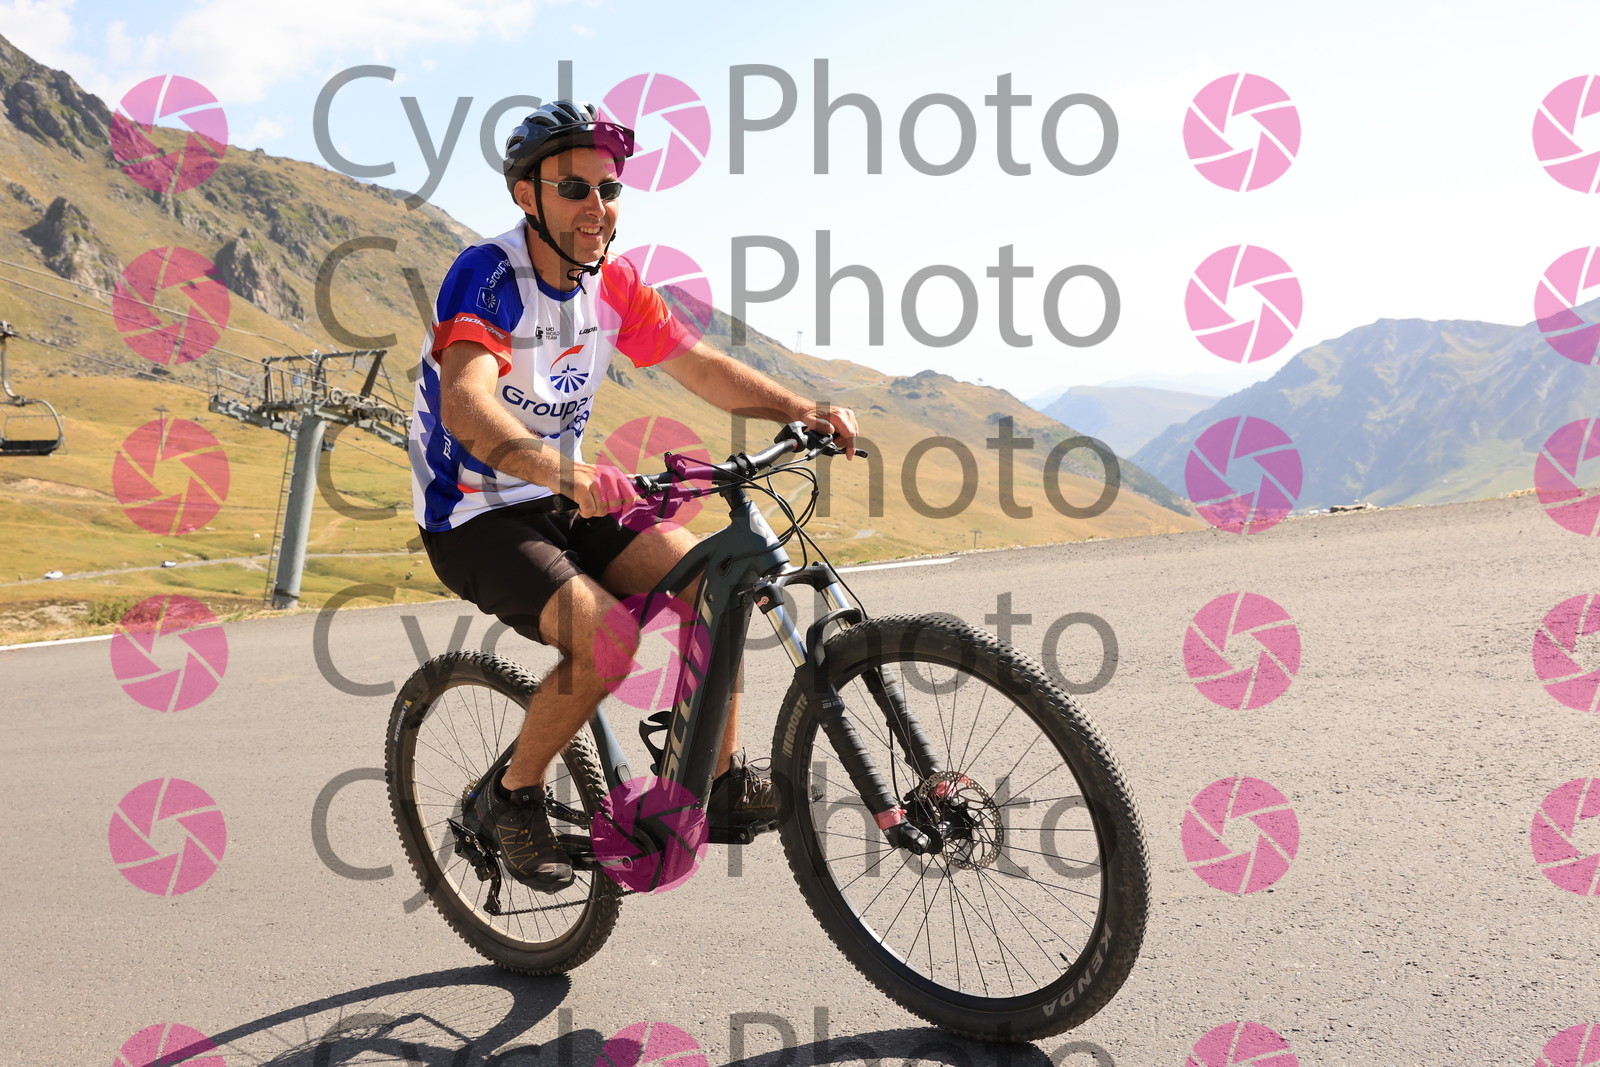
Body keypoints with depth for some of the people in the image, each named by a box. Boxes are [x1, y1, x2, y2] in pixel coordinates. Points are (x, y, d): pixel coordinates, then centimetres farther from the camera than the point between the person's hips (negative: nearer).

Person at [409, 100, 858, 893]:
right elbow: (465, 405, -37)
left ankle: (724, 783, 1)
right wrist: (566, 474, -54)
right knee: (606, 636, -28)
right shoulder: (485, 276, -21)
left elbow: (698, 366, 3)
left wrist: (802, 412, -13)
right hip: (473, 519, -6)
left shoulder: (612, 284, 1)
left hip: (565, 502, 7)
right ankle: (512, 799, -3)